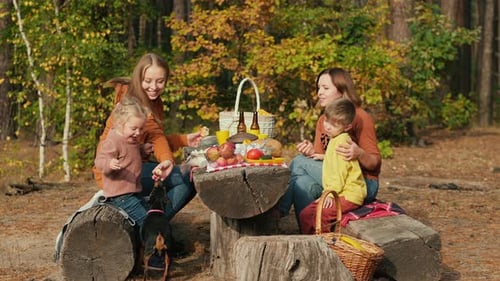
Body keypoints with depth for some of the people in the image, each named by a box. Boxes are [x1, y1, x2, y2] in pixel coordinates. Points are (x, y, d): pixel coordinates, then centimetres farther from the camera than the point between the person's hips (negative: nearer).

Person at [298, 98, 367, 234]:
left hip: (348, 196, -11)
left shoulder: (341, 141, -13)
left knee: (308, 215, -26)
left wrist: (330, 193, -19)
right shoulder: (336, 140, 21)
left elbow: (340, 171, -19)